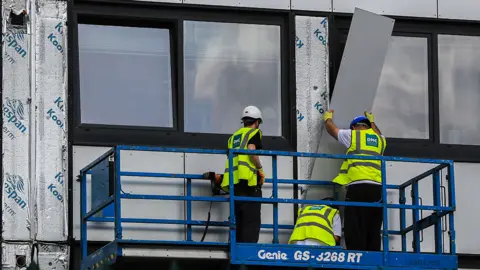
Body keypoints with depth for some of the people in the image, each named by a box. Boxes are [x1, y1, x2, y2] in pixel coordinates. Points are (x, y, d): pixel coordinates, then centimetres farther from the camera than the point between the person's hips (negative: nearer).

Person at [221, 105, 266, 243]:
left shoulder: (234, 136, 23)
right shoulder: (254, 132, 3)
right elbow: (251, 150, -16)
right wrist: (260, 168, -6)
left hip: (234, 183, 7)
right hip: (248, 181, -7)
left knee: (239, 221, 11)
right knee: (252, 221, -8)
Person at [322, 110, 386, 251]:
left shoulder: (352, 135, 11)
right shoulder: (379, 139, 23)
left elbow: (333, 130, 30)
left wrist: (328, 118, 51)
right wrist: (372, 122, 68)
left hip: (358, 186, -4)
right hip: (377, 188, 4)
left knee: (355, 230, -9)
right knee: (373, 231, 4)